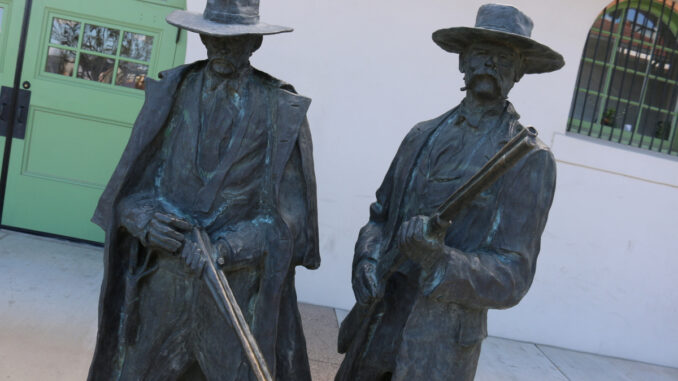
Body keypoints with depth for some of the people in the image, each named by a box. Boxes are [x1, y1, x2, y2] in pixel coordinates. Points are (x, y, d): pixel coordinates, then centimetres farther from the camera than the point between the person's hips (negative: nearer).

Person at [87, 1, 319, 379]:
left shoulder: (282, 111, -5)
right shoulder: (170, 95, 3)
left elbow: (289, 212, -8)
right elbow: (130, 183, 7)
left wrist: (227, 248, -22)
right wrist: (145, 220, -14)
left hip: (238, 288, -2)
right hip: (161, 283, 3)